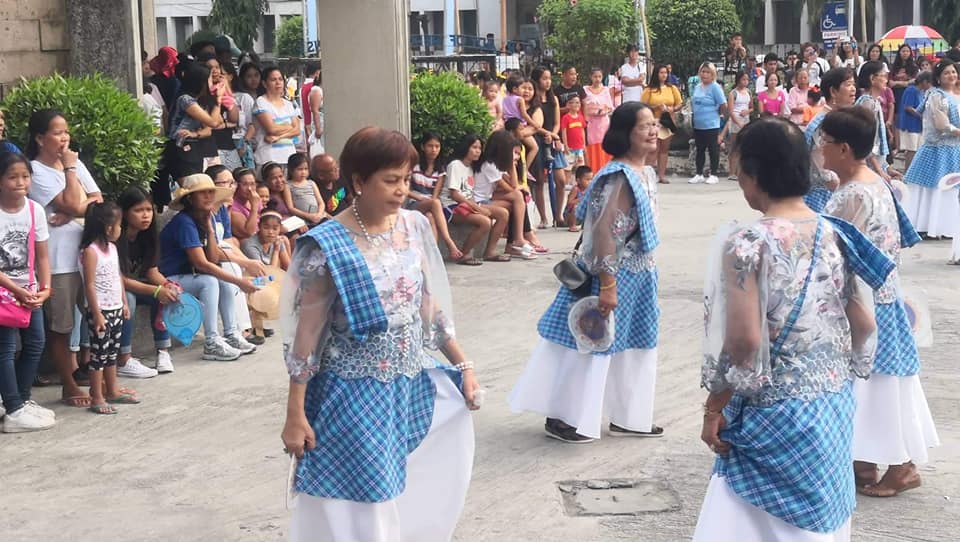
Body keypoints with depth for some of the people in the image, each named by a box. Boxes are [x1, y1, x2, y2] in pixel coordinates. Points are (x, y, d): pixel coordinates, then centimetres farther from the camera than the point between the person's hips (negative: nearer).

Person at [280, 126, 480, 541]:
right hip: (354, 398, -5)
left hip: (414, 389, 5)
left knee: (411, 499, 15)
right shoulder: (326, 248, -15)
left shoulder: (414, 227, 1)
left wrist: (463, 365, 9)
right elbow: (305, 336, -12)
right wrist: (296, 416, -11)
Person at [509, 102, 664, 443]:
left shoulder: (646, 173, 7)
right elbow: (604, 230, -26)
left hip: (637, 275, 9)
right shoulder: (621, 176, -21)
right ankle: (563, 417, 11)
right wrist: (607, 285, -27)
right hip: (612, 274, -9)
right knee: (591, 343, 0)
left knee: (633, 346, 16)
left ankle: (629, 417, 28)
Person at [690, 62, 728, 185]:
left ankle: (713, 175, 10)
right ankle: (699, 174, 22)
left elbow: (723, 105, -13)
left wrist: (717, 114, 2)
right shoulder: (697, 87, 8)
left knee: (713, 150, 2)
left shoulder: (715, 87, -12)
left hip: (711, 125, -7)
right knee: (700, 150, 14)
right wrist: (697, 116, 16)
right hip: (698, 125, 7)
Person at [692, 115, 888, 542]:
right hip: (835, 406, 7)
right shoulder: (836, 235, 2)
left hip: (776, 413, -7)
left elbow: (744, 338, -22)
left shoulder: (746, 242, -18)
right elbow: (864, 325, 6)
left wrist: (717, 402, -9)